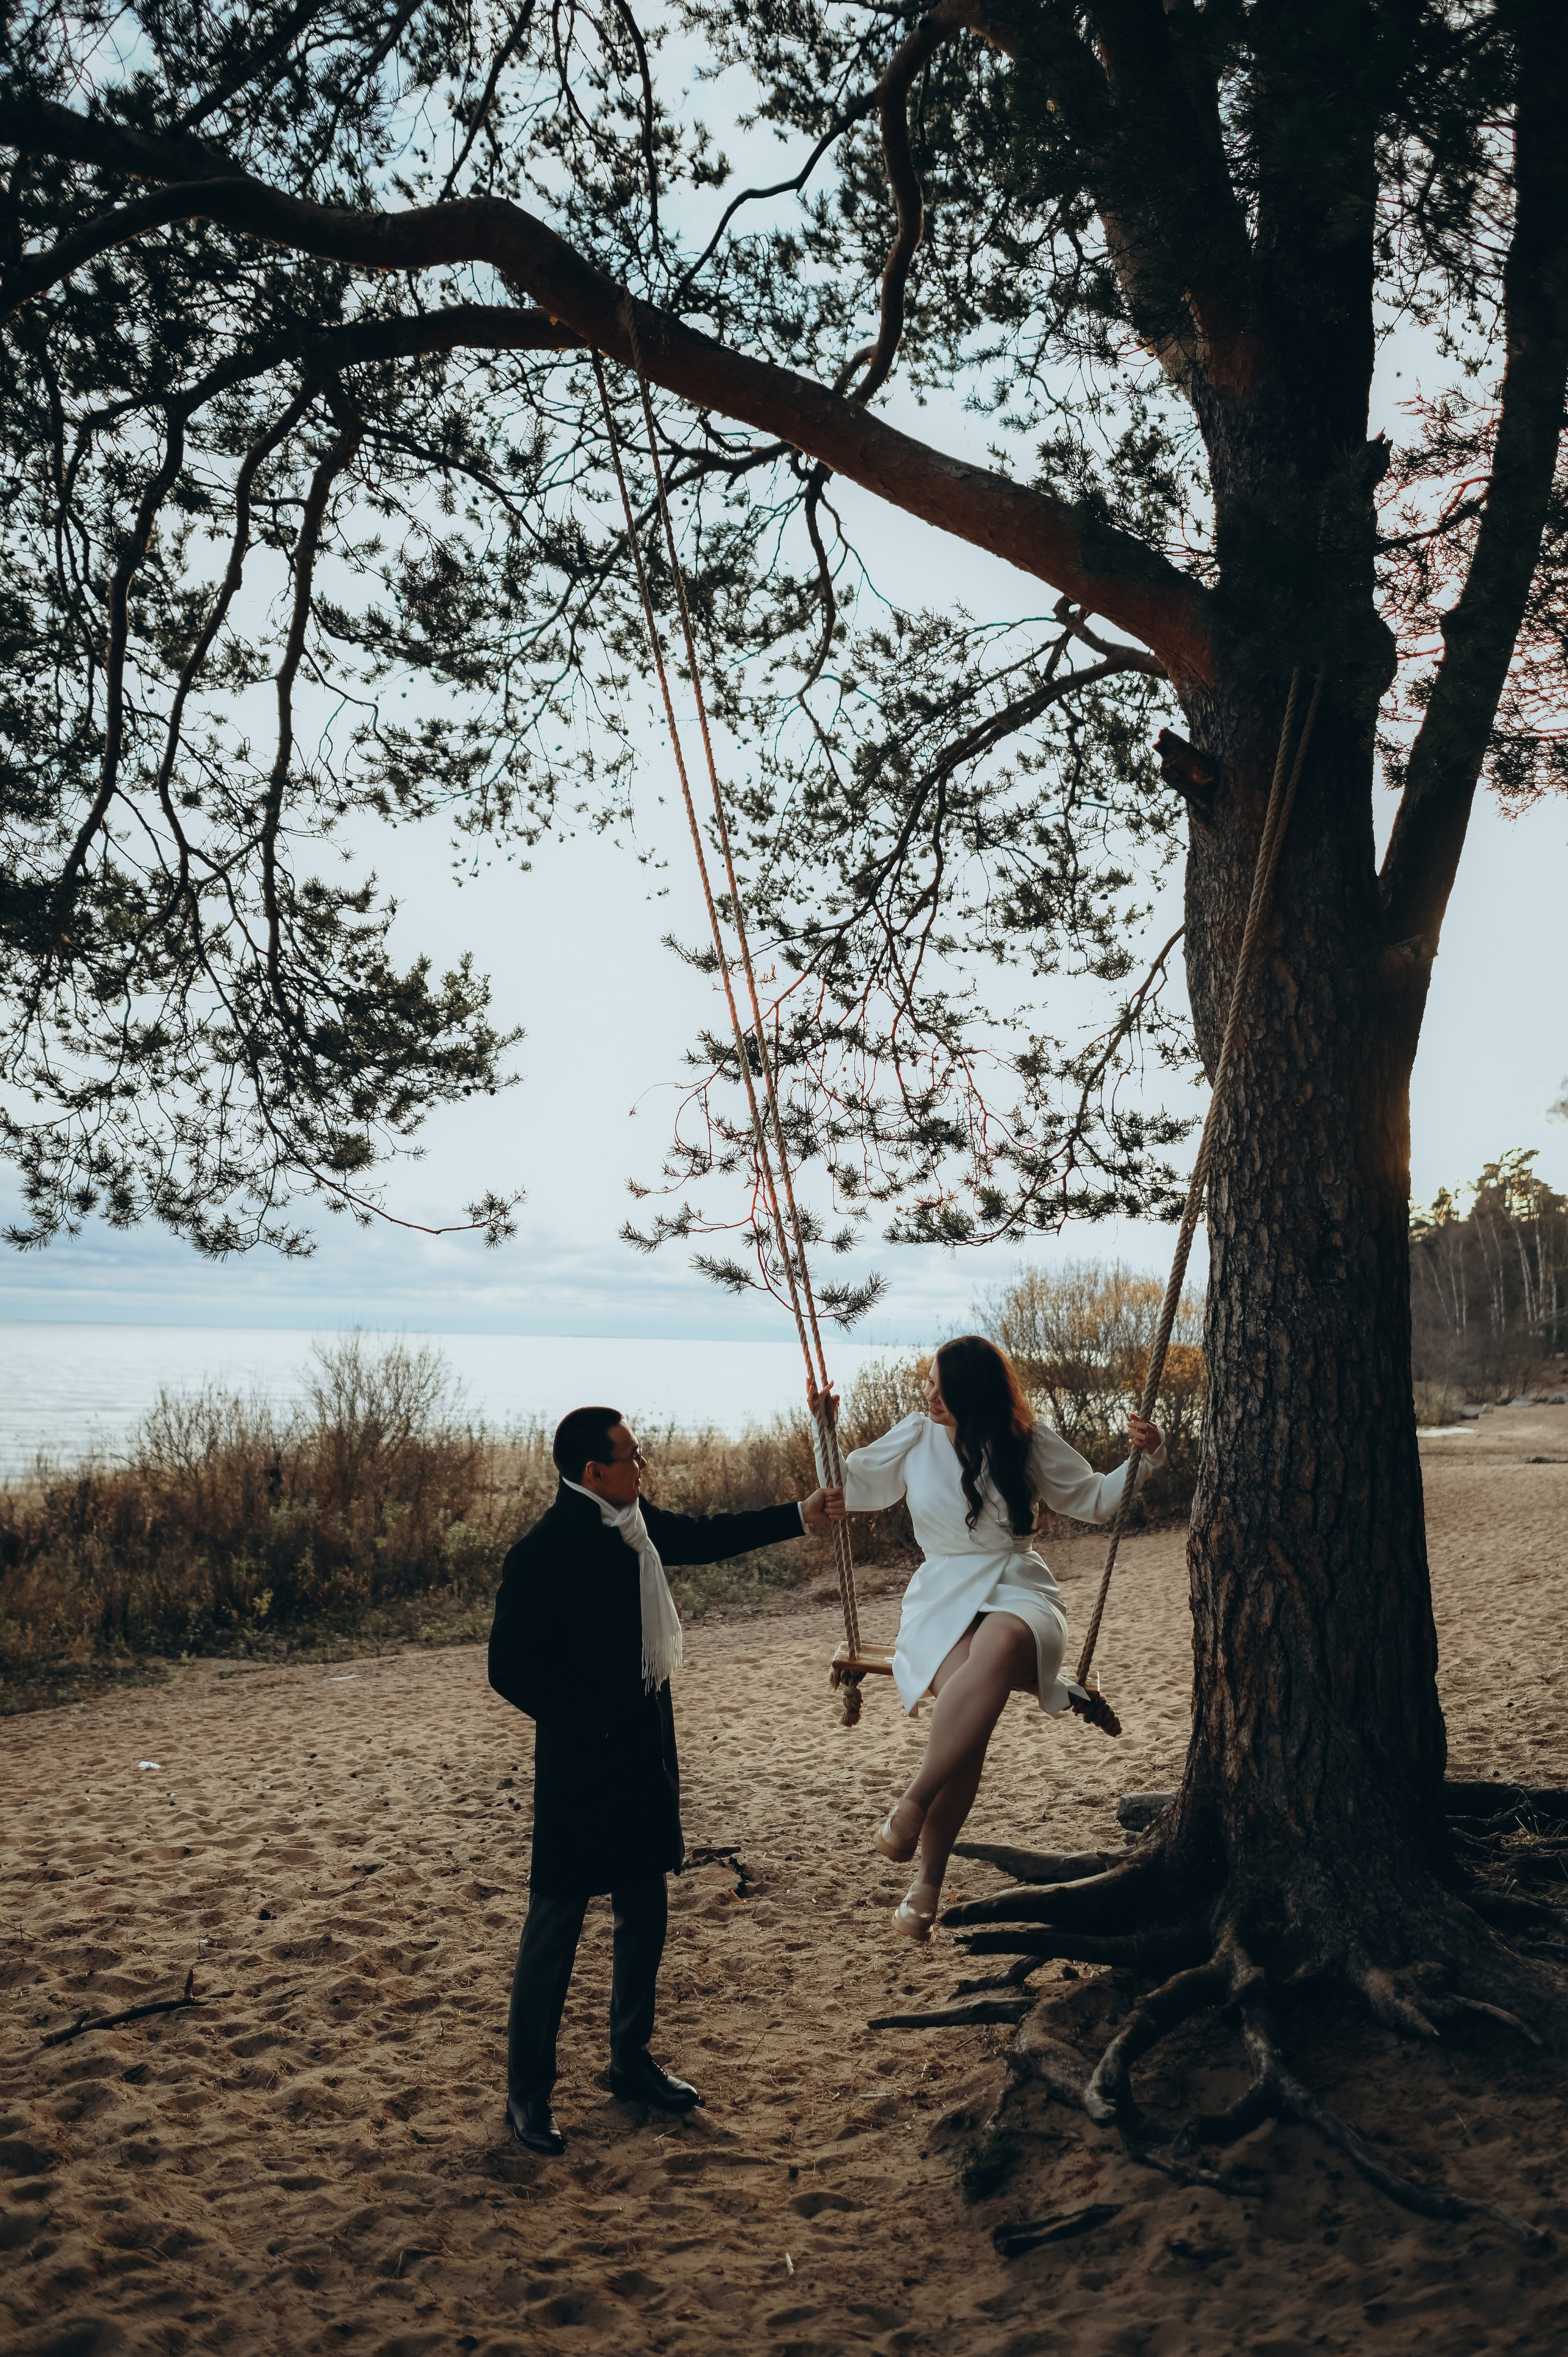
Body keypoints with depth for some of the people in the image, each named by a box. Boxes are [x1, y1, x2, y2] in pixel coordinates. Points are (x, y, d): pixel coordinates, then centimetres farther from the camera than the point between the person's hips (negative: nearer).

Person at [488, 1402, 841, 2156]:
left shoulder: (635, 1523, 3)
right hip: (581, 1764, -8)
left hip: (642, 1754, 8)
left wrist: (800, 1517, 23)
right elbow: (510, 1667, -18)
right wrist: (590, 1723, -18)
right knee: (555, 1925, 3)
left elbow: (703, 1536, 22)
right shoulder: (544, 1551, -20)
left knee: (644, 1916, 17)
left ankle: (631, 2063, 35)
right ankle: (527, 2094, 17)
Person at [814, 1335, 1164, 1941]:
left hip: (1017, 1592, 0)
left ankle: (913, 1802, -34)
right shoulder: (915, 1438, 8)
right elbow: (851, 1487, 22)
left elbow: (1092, 1499, 15)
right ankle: (929, 1880, -25)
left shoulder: (1029, 1442, 4)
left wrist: (1143, 1457, 0)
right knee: (967, 1702, -35)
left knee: (1001, 1647, -42)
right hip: (942, 1598, 1)